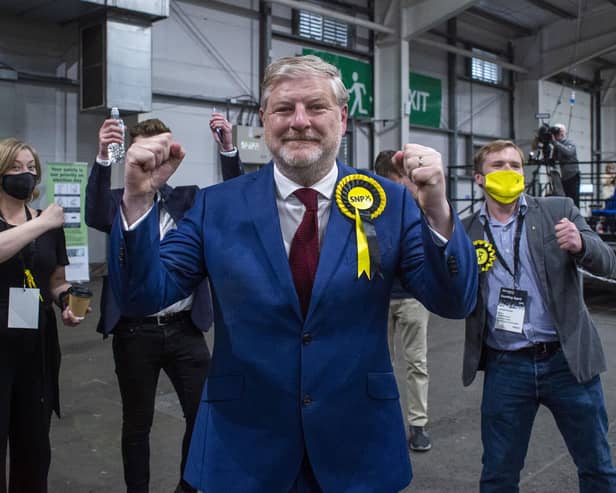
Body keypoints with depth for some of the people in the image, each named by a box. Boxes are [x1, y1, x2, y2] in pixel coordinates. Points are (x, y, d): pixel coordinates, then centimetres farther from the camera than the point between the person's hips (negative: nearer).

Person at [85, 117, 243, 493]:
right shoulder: (119, 200, 2)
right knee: (137, 423, 12)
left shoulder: (189, 199, 6)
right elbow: (96, 217, -19)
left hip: (185, 329, 2)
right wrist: (103, 157, -32)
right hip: (135, 332, -1)